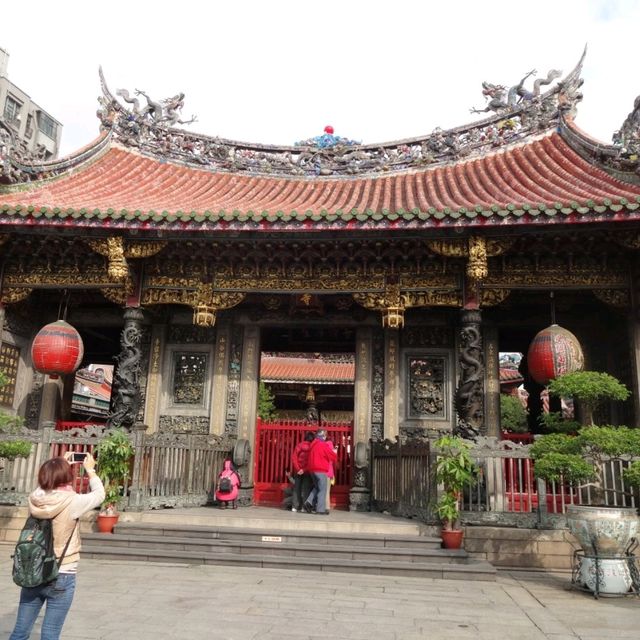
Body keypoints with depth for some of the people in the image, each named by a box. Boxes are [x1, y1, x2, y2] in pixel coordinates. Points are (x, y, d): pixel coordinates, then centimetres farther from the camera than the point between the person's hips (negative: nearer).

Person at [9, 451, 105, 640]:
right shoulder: (72, 502, -18)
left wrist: (59, 464, 23)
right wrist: (90, 470, 13)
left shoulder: (35, 498, -6)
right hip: (61, 576, -5)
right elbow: (99, 494, 1)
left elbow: (48, 485, 19)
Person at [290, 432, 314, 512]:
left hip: (298, 470, 2)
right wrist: (304, 469, -14)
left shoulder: (299, 445, 2)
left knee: (297, 488, 10)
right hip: (307, 471, -2)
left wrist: (297, 468, -9)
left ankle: (295, 506, 8)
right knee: (305, 489, 5)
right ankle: (303, 507, 0)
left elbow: (293, 457, -6)